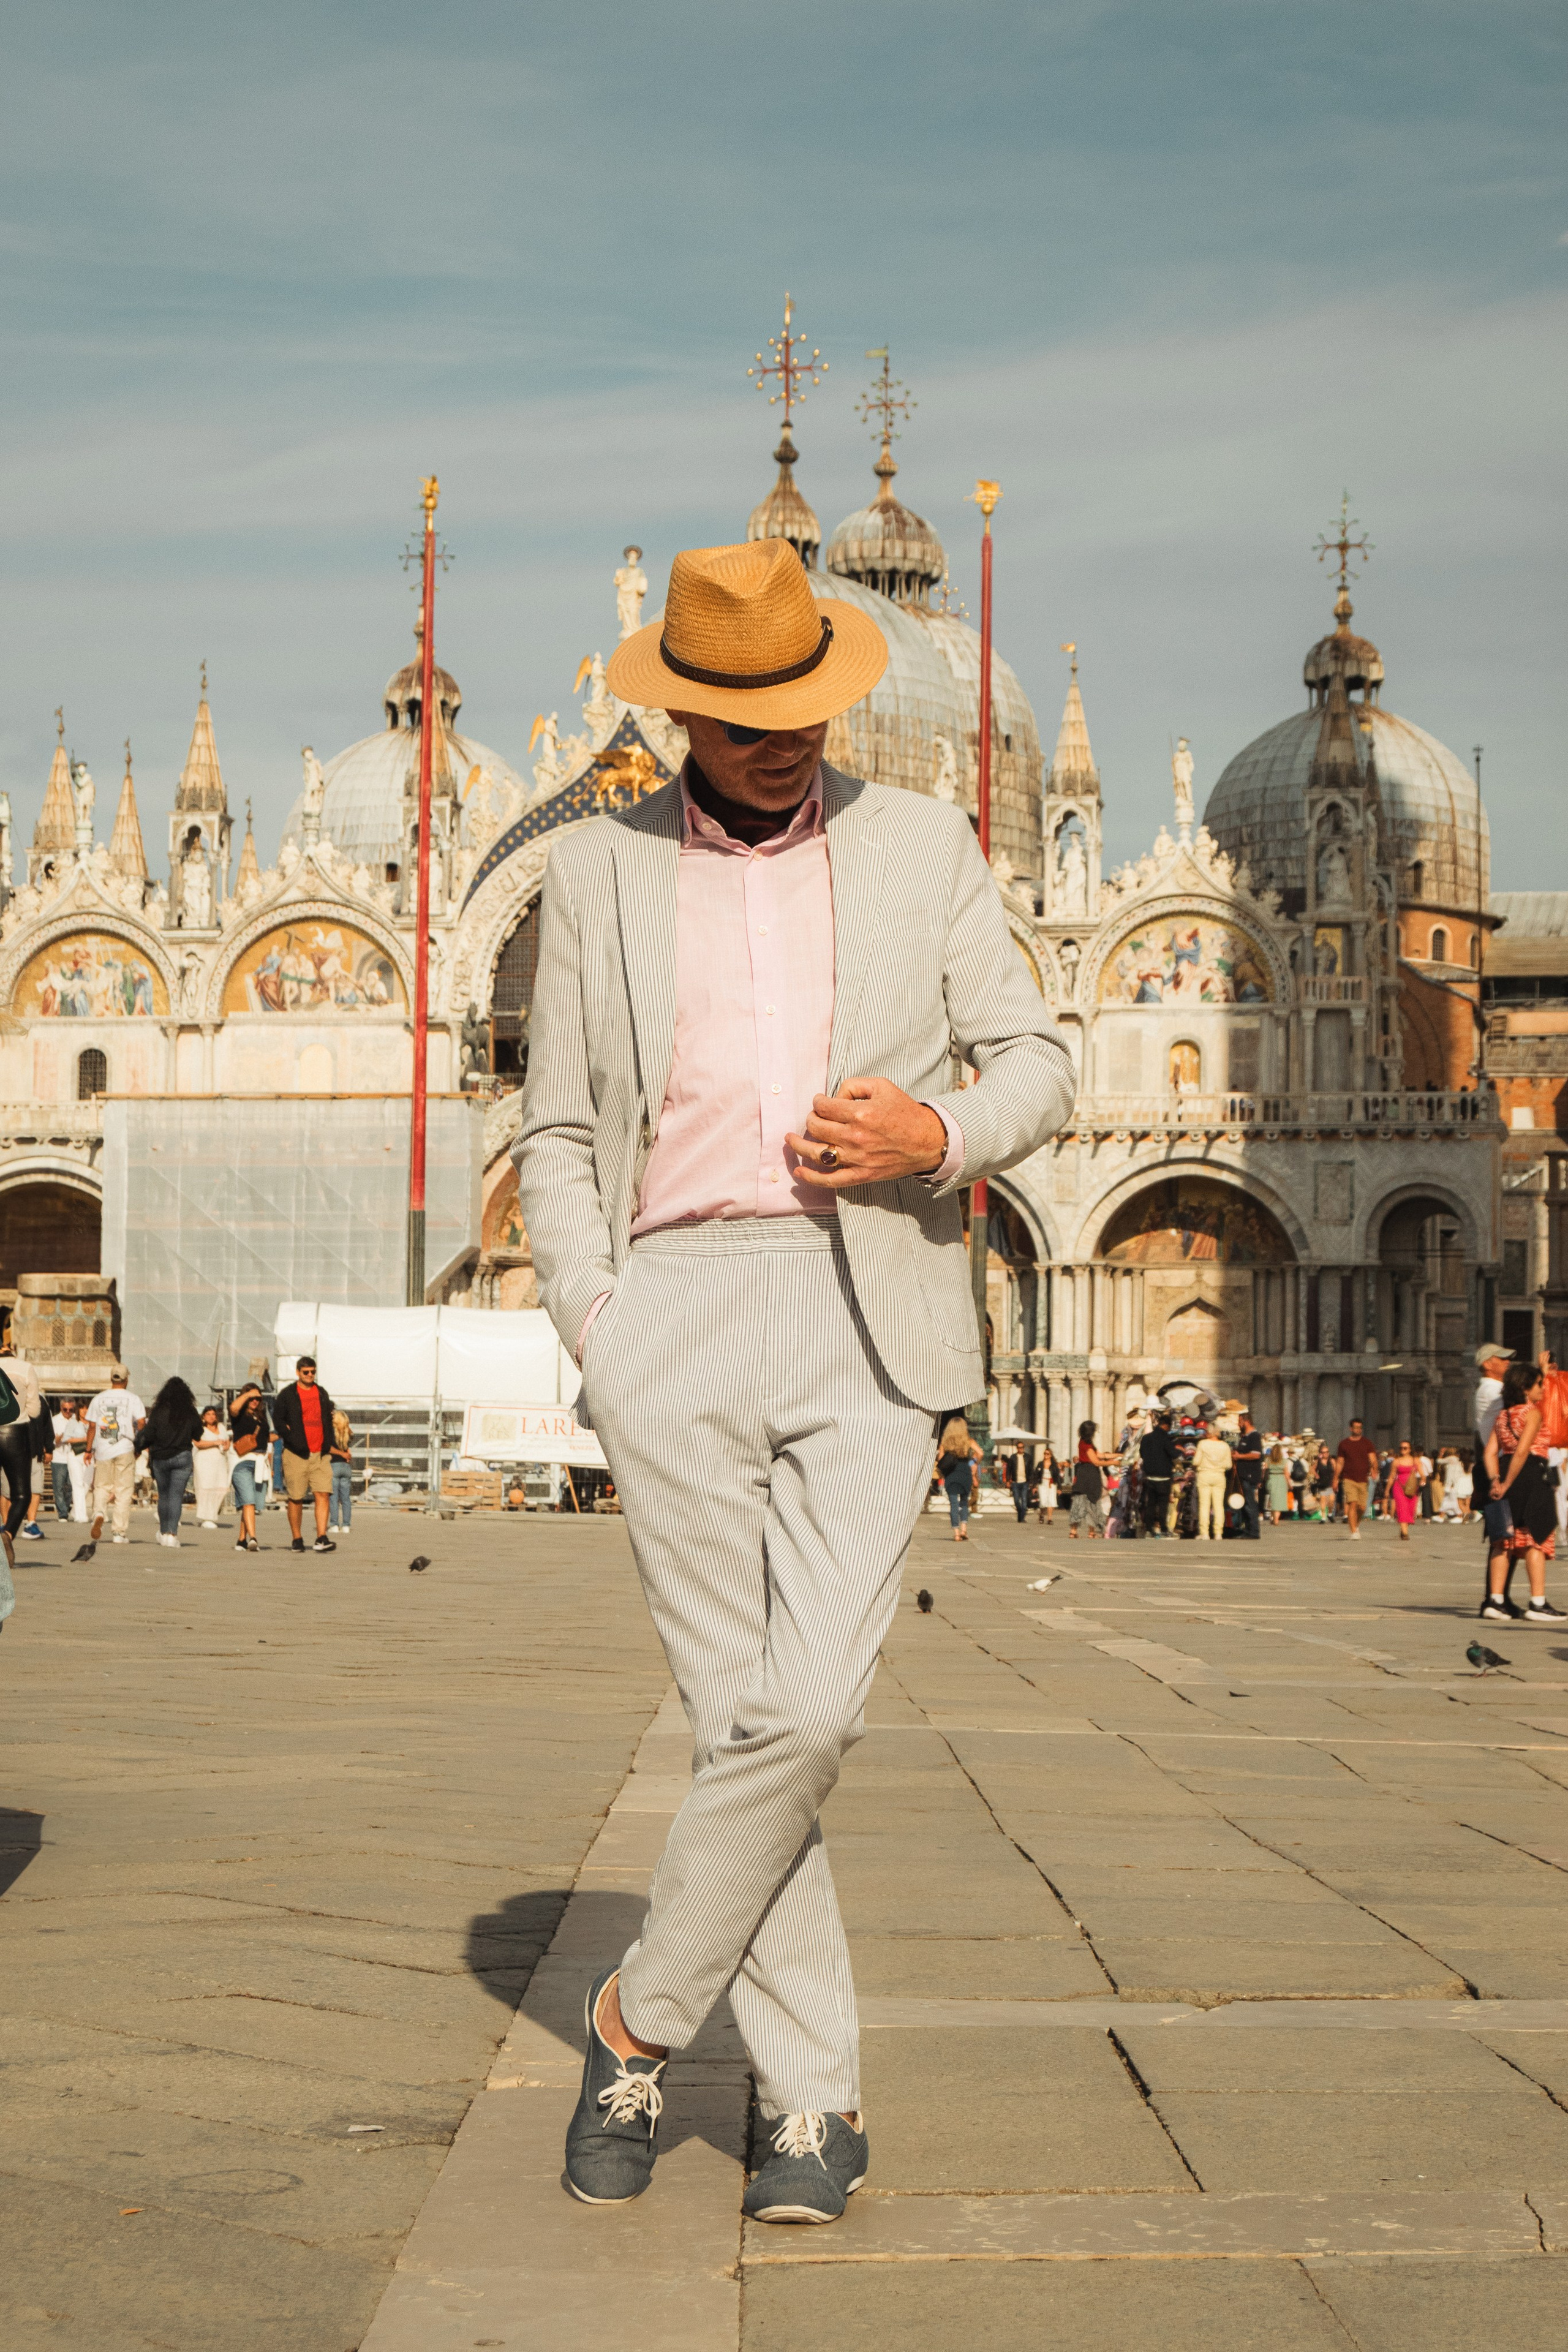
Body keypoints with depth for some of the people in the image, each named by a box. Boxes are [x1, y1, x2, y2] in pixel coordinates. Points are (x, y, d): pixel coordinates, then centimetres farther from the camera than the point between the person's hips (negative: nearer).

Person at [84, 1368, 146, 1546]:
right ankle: (120, 1531, 0)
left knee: (101, 1487, 12)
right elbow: (141, 1422, -8)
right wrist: (138, 1445, 4)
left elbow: (92, 1426, 7)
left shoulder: (99, 1398, 8)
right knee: (124, 1491, 3)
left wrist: (89, 1449, 12)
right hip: (125, 1450, -2)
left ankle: (99, 1514, -17)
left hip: (103, 1451, 2)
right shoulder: (133, 1398, 1)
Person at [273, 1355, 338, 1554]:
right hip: (296, 1455, -3)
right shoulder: (287, 1394, 3)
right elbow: (278, 1419, -1)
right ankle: (297, 1540, 11)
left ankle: (321, 1538, -15)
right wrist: (291, 1439, -11)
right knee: (296, 1499, 1)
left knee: (323, 1494, -10)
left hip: (320, 1455, 3)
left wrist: (328, 1445, 12)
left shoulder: (322, 1394, 17)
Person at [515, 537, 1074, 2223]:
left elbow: (1035, 1064, 14)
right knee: (742, 1718, -1)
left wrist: (940, 1132, -8)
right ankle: (812, 2096, 12)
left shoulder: (922, 847, 12)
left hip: (866, 1317, 0)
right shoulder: (596, 873, 12)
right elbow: (558, 1145, 13)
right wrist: (598, 1339, -1)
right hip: (673, 1312, 1)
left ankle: (640, 2022, 9)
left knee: (808, 1712, -12)